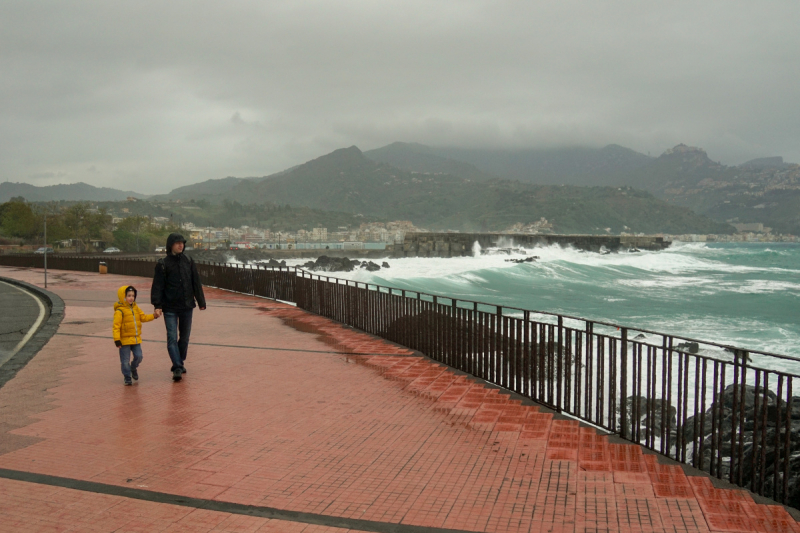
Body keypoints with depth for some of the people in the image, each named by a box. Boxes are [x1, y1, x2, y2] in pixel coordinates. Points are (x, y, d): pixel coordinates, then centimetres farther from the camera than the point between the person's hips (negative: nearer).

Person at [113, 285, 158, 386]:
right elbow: (116, 326, -16)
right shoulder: (120, 311, -13)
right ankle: (127, 377, 16)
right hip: (125, 340, -6)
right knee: (125, 360, 2)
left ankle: (133, 368, 34)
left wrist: (154, 316, -2)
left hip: (136, 339, 6)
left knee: (138, 356, 4)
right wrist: (117, 339, -21)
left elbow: (143, 317, 14)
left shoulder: (135, 308, 8)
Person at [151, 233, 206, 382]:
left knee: (184, 337, 12)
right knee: (172, 338, -11)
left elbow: (196, 283, 9)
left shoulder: (189, 261, 5)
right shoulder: (163, 264, -5)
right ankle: (177, 368, -14)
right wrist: (157, 305, -15)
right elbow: (157, 286, -7)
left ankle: (180, 363, 27)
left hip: (187, 306, 4)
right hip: (170, 308, -4)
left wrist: (201, 302, 8)